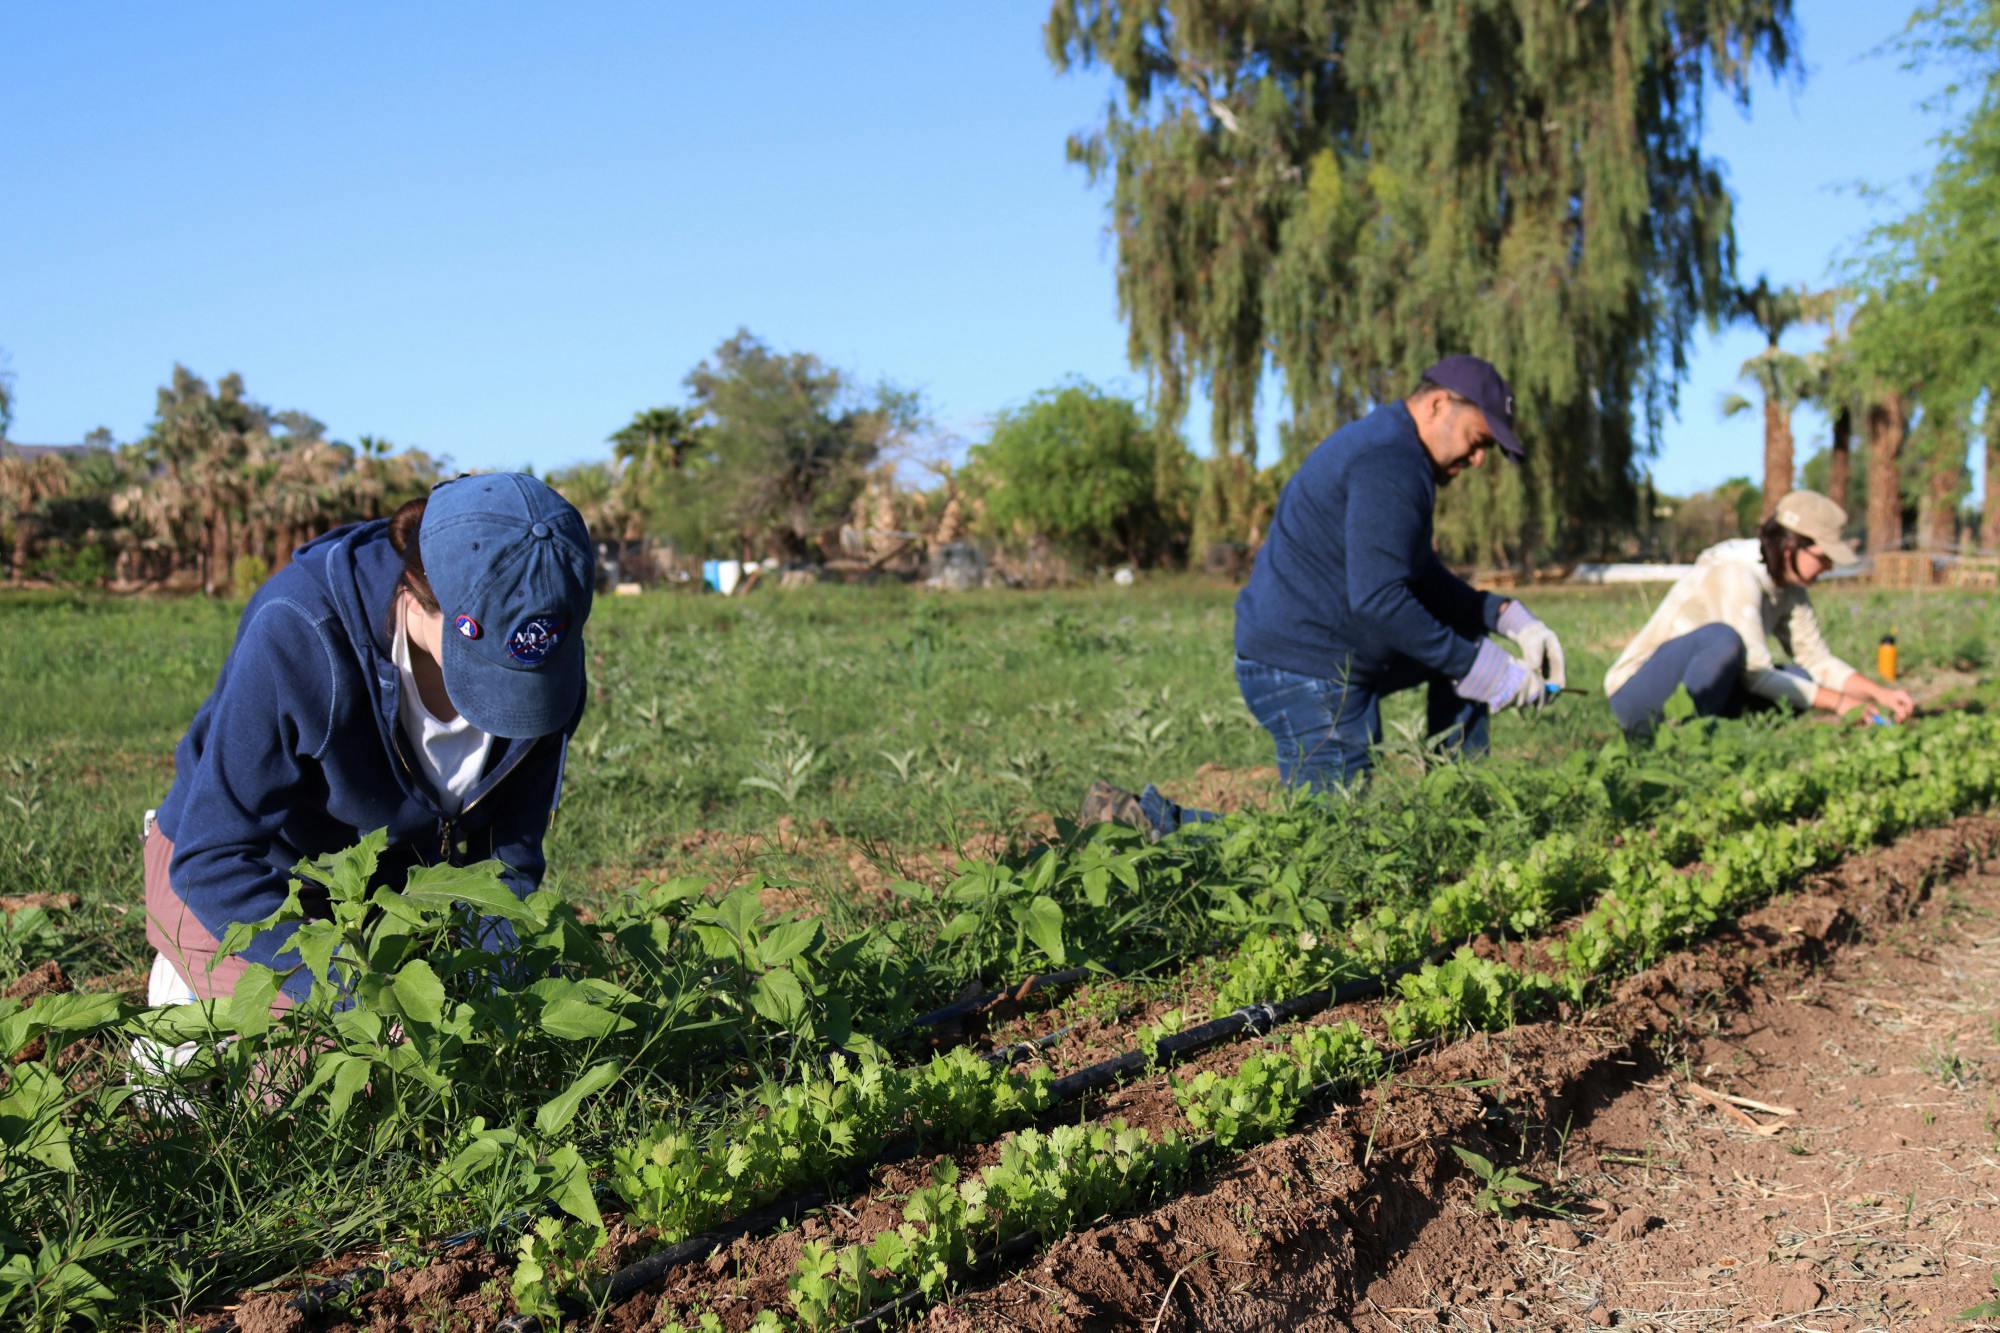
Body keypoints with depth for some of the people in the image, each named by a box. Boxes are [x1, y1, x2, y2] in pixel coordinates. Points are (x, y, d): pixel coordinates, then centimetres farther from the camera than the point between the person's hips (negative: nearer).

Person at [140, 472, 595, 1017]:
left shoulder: (549, 660, -22)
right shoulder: (299, 632, -35)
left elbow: (509, 849, -10)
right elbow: (213, 858, -31)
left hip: (395, 886, 5)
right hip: (255, 883, -4)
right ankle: (195, 983, 12)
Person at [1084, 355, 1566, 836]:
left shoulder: (1383, 444, 16)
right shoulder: (1391, 463, -19)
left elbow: (1422, 577, 23)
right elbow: (1378, 599, -27)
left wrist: (1506, 617, 11)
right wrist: (1476, 667, -20)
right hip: (1309, 671, -11)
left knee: (1465, 642, 21)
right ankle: (1149, 821, -8)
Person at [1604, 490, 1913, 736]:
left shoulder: (1788, 589, 5)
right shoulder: (1736, 574, -22)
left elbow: (1818, 661, 6)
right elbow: (1755, 672, -25)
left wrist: (1878, 692, -9)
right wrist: (1838, 702, -20)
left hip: (1705, 698, 9)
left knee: (1802, 679, -5)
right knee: (1723, 638, -34)